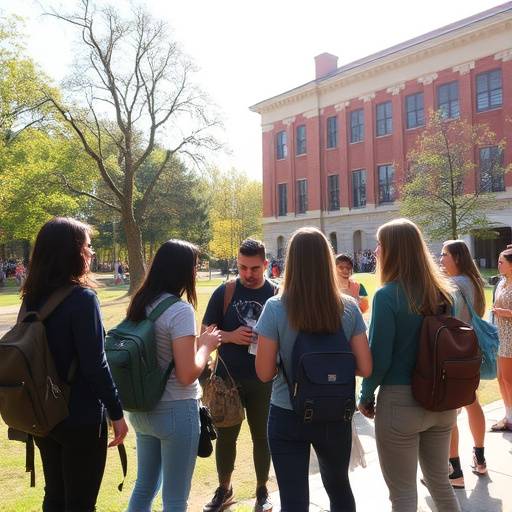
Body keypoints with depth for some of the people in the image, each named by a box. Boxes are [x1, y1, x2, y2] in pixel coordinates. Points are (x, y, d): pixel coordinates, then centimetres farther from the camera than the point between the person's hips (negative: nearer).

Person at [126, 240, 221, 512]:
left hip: (142, 409, 8)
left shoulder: (140, 304, 3)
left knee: (144, 487, 23)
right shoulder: (180, 310, -20)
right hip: (175, 411, -7)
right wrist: (206, 345, -7)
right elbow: (187, 374, -22)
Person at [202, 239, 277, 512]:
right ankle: (224, 489, 35)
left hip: (263, 382, 0)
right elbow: (206, 331, 2)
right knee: (226, 436, 14)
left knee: (262, 436, 14)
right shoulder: (224, 292, -2)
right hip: (228, 380, 1)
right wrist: (230, 336, -16)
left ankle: (262, 490, 34)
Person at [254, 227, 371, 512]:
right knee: (339, 486, 27)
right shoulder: (348, 308, -8)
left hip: (287, 417, -2)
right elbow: (365, 368, -6)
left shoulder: (275, 308, -15)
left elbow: (265, 373, -13)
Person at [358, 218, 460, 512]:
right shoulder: (443, 292, 1)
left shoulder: (388, 295, -17)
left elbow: (379, 357, -16)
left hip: (400, 401, -6)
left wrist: (366, 395, 0)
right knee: (440, 480, 23)